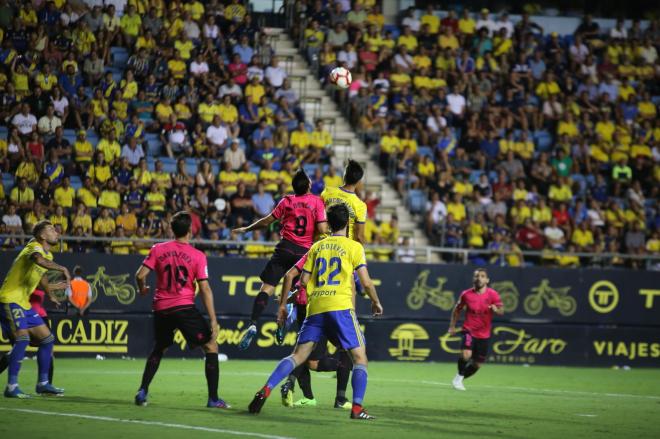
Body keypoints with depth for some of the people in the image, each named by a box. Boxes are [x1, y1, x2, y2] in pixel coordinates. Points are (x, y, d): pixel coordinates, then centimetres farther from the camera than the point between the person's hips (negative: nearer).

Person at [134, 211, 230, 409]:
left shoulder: (158, 249, 3)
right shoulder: (198, 256, -4)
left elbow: (140, 275, -2)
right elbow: (205, 289, -7)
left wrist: (142, 289, 22)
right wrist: (213, 320, -5)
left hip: (161, 309, 4)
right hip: (184, 308, -4)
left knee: (158, 350, 26)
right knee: (211, 347, 7)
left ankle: (142, 392, 18)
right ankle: (213, 398, 0)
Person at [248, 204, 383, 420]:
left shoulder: (317, 246, 16)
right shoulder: (354, 247, 4)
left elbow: (303, 281, 13)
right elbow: (366, 282, 0)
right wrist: (376, 302, 17)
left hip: (316, 307, 4)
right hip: (340, 307, -4)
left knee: (298, 355, 6)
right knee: (360, 357, 4)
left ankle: (265, 390, -10)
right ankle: (357, 408, -9)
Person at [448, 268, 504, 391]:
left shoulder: (492, 294, -6)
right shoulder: (466, 294, -4)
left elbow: (501, 311, -11)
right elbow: (457, 309, 12)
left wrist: (496, 310, -35)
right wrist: (452, 326, 10)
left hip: (484, 334, 2)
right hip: (469, 330, -2)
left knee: (477, 364, 8)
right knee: (466, 355, -28)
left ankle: (459, 380, 32)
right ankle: (459, 376, -1)